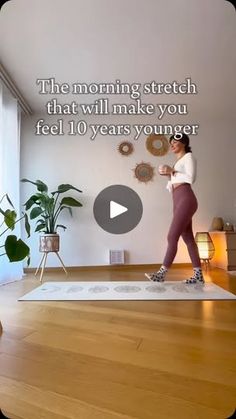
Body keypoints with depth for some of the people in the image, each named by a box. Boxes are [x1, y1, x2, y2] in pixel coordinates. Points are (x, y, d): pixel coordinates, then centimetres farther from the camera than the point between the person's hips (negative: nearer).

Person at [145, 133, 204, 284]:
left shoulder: (188, 157, 3)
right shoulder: (178, 161, 27)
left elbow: (191, 178, -14)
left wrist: (172, 171, -9)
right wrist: (168, 175, 8)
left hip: (186, 199, -9)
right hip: (178, 201, 9)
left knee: (172, 237, -13)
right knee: (188, 238, 5)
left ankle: (161, 273, -9)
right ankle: (198, 275, 10)